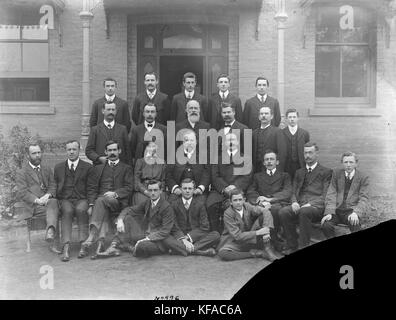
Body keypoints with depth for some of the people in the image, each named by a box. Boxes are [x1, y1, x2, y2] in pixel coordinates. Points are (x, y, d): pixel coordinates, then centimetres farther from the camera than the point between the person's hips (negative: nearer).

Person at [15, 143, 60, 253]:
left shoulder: (47, 169, 23)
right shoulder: (21, 172, 7)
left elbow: (53, 186, 12)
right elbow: (22, 192, -5)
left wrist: (48, 195, -12)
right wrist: (37, 200, -21)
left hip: (47, 200, 4)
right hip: (31, 206, -3)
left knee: (53, 202, -34)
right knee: (53, 208, -32)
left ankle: (50, 234, -53)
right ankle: (51, 241, -41)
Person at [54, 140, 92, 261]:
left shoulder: (88, 167, 10)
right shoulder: (58, 167, 16)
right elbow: (55, 187, 16)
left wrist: (91, 204, -7)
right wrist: (58, 202, -1)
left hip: (82, 199, -1)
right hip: (65, 200, 1)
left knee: (81, 210, -35)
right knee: (67, 211, -33)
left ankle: (83, 245, -34)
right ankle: (66, 247, -41)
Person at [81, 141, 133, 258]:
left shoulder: (126, 169, 18)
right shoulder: (98, 169, 24)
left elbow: (128, 188, 5)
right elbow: (92, 188, 13)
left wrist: (115, 193, -14)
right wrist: (91, 205, -4)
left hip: (118, 201, -2)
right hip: (100, 200, 2)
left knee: (101, 200, -34)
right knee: (104, 209, -33)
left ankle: (92, 234, -45)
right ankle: (101, 241, -45)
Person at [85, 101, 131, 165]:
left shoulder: (122, 129, 11)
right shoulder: (95, 129, 8)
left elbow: (127, 150, 8)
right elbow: (88, 150, 5)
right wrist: (99, 158, -12)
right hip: (100, 166, -1)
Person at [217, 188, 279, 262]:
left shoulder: (247, 206, -5)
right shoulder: (228, 214, -17)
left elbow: (265, 211, -18)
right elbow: (237, 236, -22)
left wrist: (266, 229, -35)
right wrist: (257, 232, -29)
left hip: (251, 240, 3)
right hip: (235, 241, -3)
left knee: (262, 216, -14)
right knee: (222, 253, -36)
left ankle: (267, 249, -19)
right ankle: (256, 253, -24)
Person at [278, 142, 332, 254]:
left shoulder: (326, 172, 11)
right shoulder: (299, 172, 27)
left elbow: (325, 195, 0)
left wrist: (310, 204, -15)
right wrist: (294, 202, -5)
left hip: (316, 207, -4)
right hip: (299, 206, 4)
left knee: (304, 212, -38)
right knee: (283, 212, -27)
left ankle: (304, 247, -27)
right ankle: (292, 246, -16)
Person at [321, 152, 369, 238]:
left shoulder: (363, 177, 5)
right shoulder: (336, 173, 10)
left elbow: (364, 199, -3)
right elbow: (331, 194, 3)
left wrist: (356, 213, -24)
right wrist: (329, 212, -13)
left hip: (351, 211, -1)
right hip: (336, 210, 2)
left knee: (355, 225, -35)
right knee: (326, 225, -28)